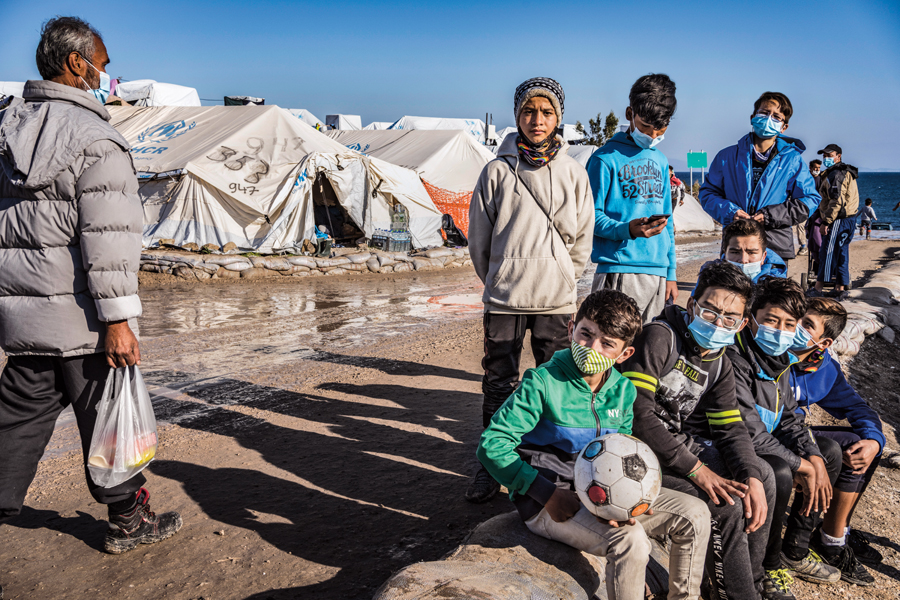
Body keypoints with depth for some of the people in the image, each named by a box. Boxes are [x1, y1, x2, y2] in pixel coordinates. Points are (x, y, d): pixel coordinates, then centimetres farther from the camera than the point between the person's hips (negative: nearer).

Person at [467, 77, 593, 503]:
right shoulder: (497, 170, 0)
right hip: (504, 297, -1)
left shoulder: (573, 173, 3)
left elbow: (582, 238, 10)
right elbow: (478, 236, 5)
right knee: (498, 383, 5)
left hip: (556, 298, 1)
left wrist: (562, 279, 8)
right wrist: (498, 280, 8)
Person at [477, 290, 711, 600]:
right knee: (630, 540, -30)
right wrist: (549, 494, -22)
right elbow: (491, 444, -19)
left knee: (695, 514, 1)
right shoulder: (544, 383, -17)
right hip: (549, 503, -7)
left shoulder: (623, 390, 3)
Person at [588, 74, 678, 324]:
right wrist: (627, 230, -24)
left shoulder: (661, 161, 19)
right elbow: (590, 216, -6)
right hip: (620, 271, -6)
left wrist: (671, 273, 15)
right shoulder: (606, 158, -2)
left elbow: (667, 220, 20)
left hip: (658, 273, 6)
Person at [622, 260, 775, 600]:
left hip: (682, 443, 9)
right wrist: (696, 469, -24)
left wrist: (751, 477, -16)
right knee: (725, 505, -20)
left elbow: (730, 427, 6)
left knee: (763, 476, 6)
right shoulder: (659, 337, -18)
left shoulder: (720, 365, 8)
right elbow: (636, 413, -26)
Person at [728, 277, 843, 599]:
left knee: (829, 451, 10)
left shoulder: (779, 356, 4)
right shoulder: (734, 357, -26)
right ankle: (768, 566, -5)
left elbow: (788, 418, 11)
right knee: (779, 474, -32)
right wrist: (802, 466, -18)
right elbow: (749, 432, -28)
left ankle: (795, 548, 18)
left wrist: (814, 458, -6)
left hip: (767, 442, 10)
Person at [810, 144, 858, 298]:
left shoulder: (836, 174, -14)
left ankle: (818, 288, -5)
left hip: (838, 220, -11)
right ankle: (840, 287, 17)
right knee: (841, 253, 13)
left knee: (827, 253, -8)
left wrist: (826, 222, -22)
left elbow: (837, 201, -22)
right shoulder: (846, 172, 20)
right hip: (849, 219, 11)